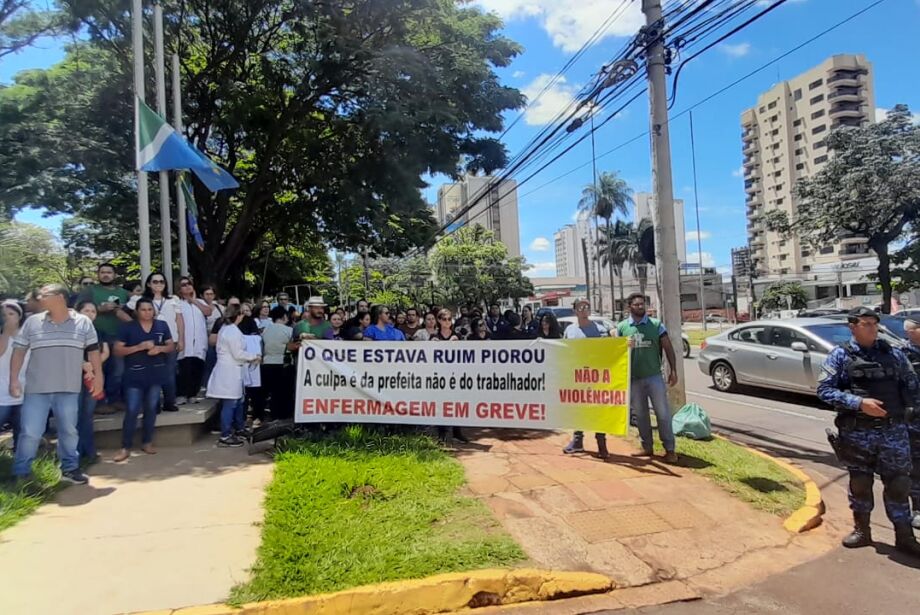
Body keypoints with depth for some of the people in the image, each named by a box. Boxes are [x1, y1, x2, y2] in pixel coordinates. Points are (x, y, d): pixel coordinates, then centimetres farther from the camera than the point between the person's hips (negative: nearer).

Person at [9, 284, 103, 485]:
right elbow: (19, 351, 5)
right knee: (30, 432, 0)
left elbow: (93, 350, 6)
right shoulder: (32, 322, 3)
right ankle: (20, 474, 15)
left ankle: (70, 469, 23)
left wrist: (98, 375, 3)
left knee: (68, 431, 10)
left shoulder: (83, 322, 1)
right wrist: (14, 379, -2)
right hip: (36, 389, 0)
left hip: (69, 389, 0)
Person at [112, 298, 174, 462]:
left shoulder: (162, 325, 5)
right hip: (135, 375, -3)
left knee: (151, 408, 10)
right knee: (132, 410, -5)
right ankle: (125, 447, 4)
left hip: (156, 374, 3)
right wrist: (139, 347, -18)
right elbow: (118, 350, -5)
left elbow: (171, 346, 9)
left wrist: (160, 348, -12)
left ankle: (147, 442, 23)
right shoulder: (128, 328, -2)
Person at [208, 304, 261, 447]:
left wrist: (249, 358, 13)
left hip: (228, 369, 10)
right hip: (230, 371, -10)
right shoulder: (233, 331, -17)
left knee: (238, 400, 19)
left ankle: (239, 428, 31)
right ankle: (225, 437, 0)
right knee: (229, 404, -5)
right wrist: (254, 356, -5)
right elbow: (238, 353, -18)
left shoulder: (225, 328, 15)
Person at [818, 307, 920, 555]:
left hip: (893, 431, 2)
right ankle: (861, 530, 27)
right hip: (857, 432, -2)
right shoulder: (840, 356, -3)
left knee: (898, 484, 6)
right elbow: (824, 389, -9)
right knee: (860, 483, 11)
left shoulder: (893, 354, 6)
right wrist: (858, 403, -18)